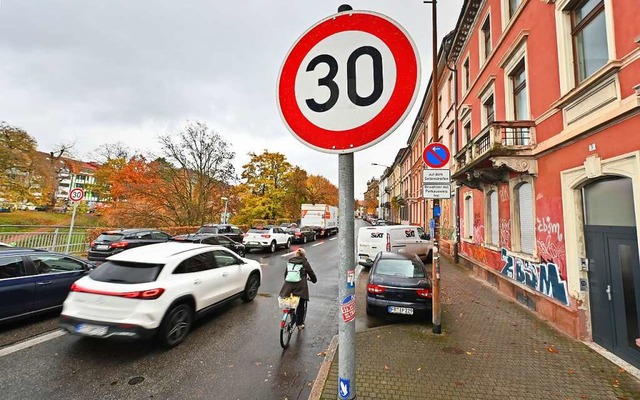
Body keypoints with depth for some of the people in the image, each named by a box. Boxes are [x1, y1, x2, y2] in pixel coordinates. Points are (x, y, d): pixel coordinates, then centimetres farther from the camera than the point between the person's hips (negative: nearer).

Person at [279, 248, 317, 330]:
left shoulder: (289, 261, 15)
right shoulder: (304, 262, 5)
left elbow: (285, 273, 21)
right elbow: (311, 272, 11)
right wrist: (314, 280, 29)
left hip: (288, 286, 3)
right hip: (300, 287, -3)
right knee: (301, 305, 12)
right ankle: (299, 324, 18)